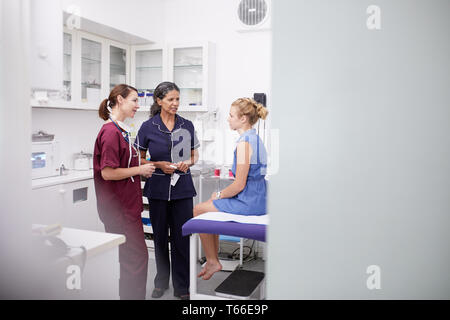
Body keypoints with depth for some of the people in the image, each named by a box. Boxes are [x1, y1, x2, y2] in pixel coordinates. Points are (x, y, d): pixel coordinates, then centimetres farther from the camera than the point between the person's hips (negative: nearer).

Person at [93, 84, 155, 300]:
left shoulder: (120, 130, 14)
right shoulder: (111, 132, -17)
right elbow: (107, 172, -22)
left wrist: (141, 167, 11)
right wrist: (140, 169, -15)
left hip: (126, 205, 10)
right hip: (119, 207, -10)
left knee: (130, 257, 17)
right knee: (137, 257, -4)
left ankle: (128, 295, 29)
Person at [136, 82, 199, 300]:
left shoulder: (187, 126, 4)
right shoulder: (148, 127, -1)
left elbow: (194, 155, 13)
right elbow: (140, 159, 4)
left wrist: (187, 163, -9)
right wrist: (159, 165, -12)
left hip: (182, 187, 1)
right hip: (158, 188, 0)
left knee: (181, 237, 4)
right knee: (160, 237, 11)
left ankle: (181, 286, 18)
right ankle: (161, 282, 30)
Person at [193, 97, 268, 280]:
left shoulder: (244, 142, -20)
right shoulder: (255, 138, 10)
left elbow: (239, 185, -22)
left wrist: (220, 195, -4)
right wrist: (221, 193, 15)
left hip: (248, 203, -10)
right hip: (257, 199, 10)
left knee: (198, 211, 4)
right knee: (210, 204, 24)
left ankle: (212, 262, 17)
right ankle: (213, 260, 28)